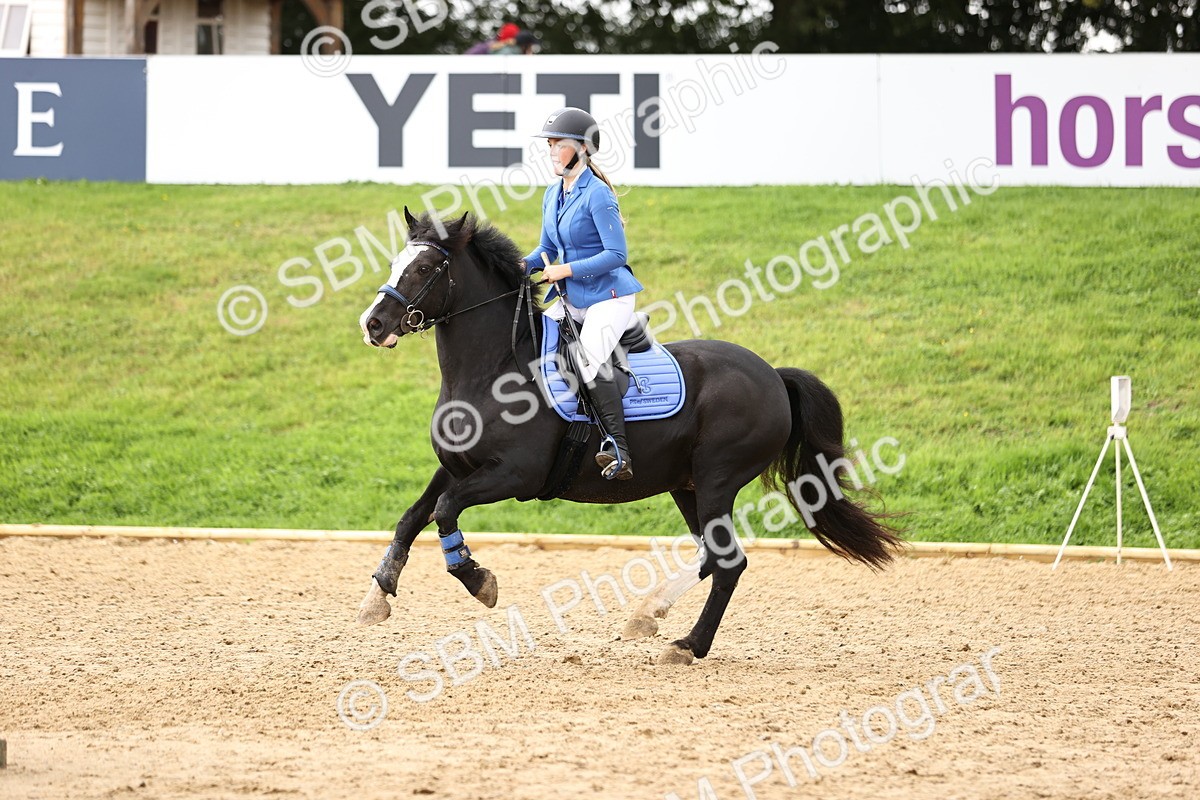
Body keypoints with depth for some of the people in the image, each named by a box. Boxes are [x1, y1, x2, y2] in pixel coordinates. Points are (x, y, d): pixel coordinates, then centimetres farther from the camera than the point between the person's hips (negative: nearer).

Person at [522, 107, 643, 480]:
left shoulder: (597, 194, -16)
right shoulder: (553, 195, 10)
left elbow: (616, 254, -19)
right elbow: (548, 249, 19)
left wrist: (566, 270, -21)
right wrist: (524, 265, -2)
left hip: (609, 296, -10)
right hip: (571, 299, 10)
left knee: (589, 358, -28)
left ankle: (618, 450, -31)